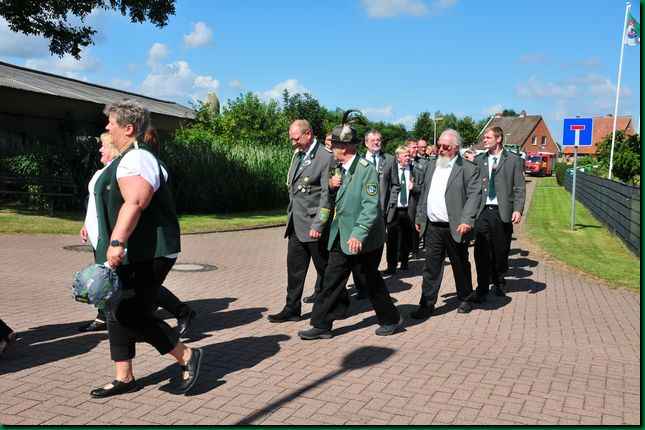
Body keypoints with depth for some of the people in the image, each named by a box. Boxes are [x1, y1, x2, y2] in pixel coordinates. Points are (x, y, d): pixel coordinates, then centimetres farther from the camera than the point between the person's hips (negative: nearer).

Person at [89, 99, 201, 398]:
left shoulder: (136, 160, -16)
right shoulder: (130, 159, 18)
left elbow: (135, 203, -32)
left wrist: (117, 242, -41)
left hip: (144, 255, -11)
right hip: (132, 254, 11)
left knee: (132, 316, -9)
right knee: (119, 314, 12)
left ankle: (188, 356, 4)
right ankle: (124, 378, 21)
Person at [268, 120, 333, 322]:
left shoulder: (326, 158, -13)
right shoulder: (298, 154, 11)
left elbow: (327, 195, -17)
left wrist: (318, 225, -19)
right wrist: (291, 216, 14)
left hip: (313, 224, -7)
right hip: (295, 223, 7)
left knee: (324, 267, 7)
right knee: (294, 268, 10)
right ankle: (292, 309, 18)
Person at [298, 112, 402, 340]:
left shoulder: (366, 169, -15)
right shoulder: (341, 169, 8)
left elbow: (371, 206, -21)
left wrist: (358, 234, -28)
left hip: (363, 239, -7)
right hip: (341, 237, 7)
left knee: (371, 280, 8)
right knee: (332, 280, 6)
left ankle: (390, 319, 28)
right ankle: (321, 325, 13)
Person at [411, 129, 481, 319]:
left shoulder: (468, 169, -6)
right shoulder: (432, 165, 13)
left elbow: (474, 195, -13)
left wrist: (466, 220, -22)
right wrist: (419, 217, 15)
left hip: (455, 228, -4)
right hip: (433, 227, 5)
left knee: (460, 266, 12)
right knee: (431, 268, 6)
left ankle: (465, 300, 30)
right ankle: (427, 305, 11)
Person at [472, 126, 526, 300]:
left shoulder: (513, 160, 3)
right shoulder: (478, 160, 10)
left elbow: (519, 188, 0)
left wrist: (518, 209, -12)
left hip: (502, 212, -1)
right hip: (482, 212, 1)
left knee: (501, 251, 9)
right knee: (481, 252, -2)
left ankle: (498, 284, 28)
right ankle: (482, 288, 7)